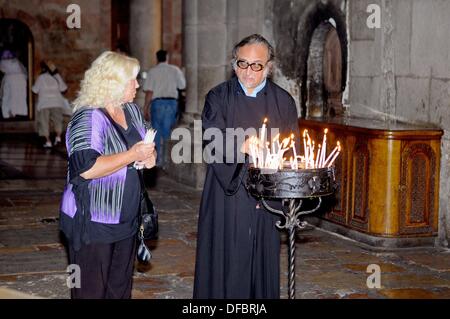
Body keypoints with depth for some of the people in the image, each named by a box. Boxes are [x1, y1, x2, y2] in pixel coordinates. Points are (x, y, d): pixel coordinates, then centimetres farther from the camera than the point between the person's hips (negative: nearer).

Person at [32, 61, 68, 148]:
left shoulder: (40, 78, -2)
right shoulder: (56, 76, 4)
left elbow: (35, 90, 3)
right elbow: (63, 88, 9)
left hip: (44, 104, -2)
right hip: (57, 103, 2)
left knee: (44, 122, 4)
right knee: (57, 120, 14)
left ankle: (48, 141, -2)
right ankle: (58, 137, -3)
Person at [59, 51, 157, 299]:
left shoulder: (132, 111, 9)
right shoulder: (89, 118, -19)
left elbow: (145, 146, 25)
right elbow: (86, 168, -31)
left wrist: (149, 155, 0)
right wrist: (132, 155, -23)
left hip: (125, 220, 8)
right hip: (92, 223, -8)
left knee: (121, 287, 16)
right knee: (92, 290, 1)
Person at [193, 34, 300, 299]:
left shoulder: (283, 101, 7)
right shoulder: (218, 98, 3)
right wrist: (242, 146, -29)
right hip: (227, 196, -1)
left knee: (263, 264, 6)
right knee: (225, 266, 0)